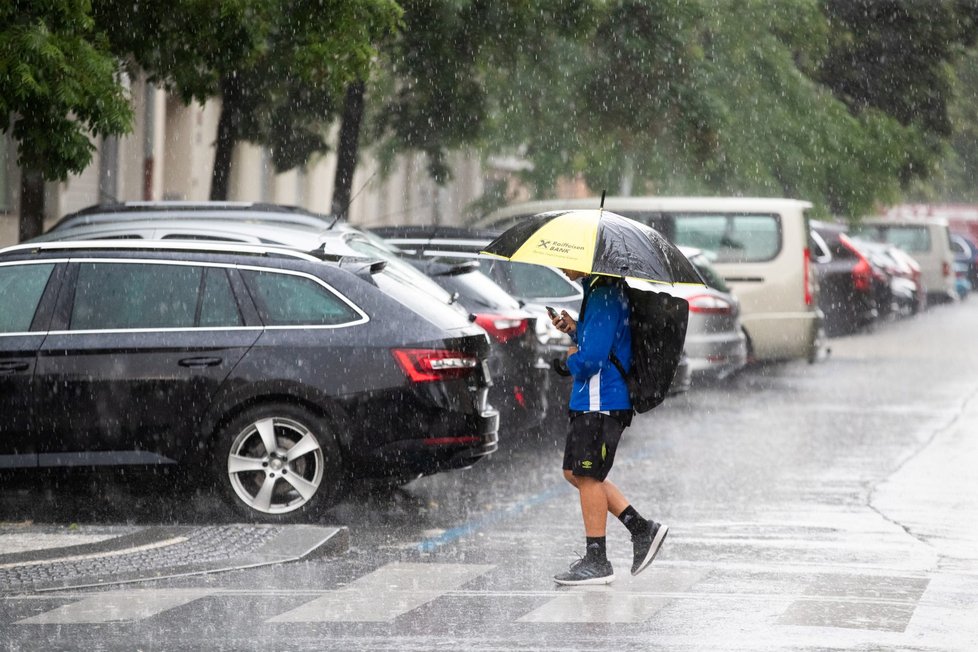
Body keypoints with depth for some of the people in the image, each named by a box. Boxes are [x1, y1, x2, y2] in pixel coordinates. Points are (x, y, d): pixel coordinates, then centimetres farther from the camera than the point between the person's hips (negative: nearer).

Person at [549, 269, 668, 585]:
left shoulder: (604, 296, -19)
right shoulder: (598, 290, 13)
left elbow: (591, 359, -24)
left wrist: (571, 360, -3)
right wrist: (575, 329, 6)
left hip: (601, 403, -10)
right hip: (588, 401, 10)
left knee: (587, 476, -3)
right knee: (575, 472, 14)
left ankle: (596, 562, 5)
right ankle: (641, 529, 17)